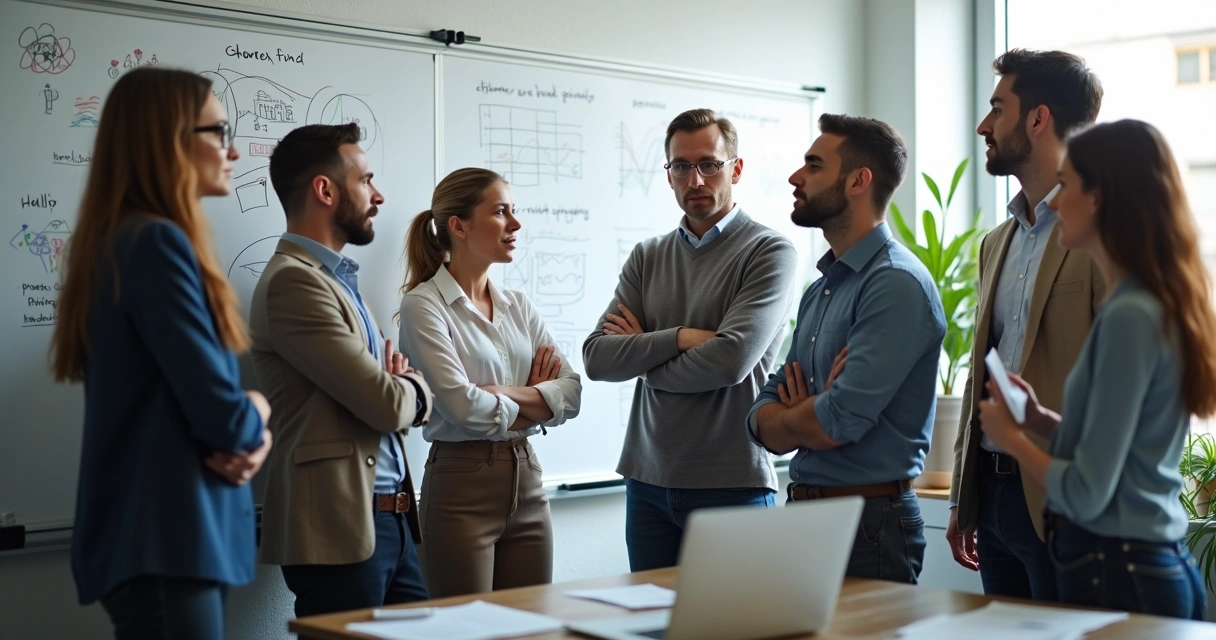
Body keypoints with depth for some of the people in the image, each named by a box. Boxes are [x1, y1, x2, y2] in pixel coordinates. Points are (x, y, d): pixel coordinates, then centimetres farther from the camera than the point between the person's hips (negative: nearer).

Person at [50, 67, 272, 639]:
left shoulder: (127, 240, 15)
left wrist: (250, 437, -4)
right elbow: (221, 413, -22)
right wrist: (256, 415, 1)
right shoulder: (157, 242, -16)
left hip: (163, 534, 10)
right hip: (164, 541, -10)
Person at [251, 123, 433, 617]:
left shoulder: (338, 280, 17)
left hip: (390, 520, 9)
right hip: (340, 528, -9)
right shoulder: (294, 282, -14)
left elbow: (401, 404, 19)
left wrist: (400, 388, -4)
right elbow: (386, 404, -19)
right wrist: (414, 387, 4)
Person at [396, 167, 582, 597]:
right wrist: (537, 404, -4)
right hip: (462, 485, -6)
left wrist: (507, 394, -14)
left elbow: (571, 391, 2)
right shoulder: (424, 305, -8)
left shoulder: (519, 307, 12)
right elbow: (462, 406, -18)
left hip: (527, 481, 6)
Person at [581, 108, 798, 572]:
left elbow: (731, 359, -18)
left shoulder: (769, 251, -4)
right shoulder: (647, 258, 11)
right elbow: (596, 359, 0)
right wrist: (680, 337, -14)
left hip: (733, 483, -4)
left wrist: (640, 355, -3)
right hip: (648, 481, 5)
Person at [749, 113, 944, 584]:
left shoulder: (897, 284, -16)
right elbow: (765, 424, 11)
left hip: (869, 523, -8)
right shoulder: (821, 288, 13)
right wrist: (811, 416, -11)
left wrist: (785, 417, -1)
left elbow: (836, 424, -23)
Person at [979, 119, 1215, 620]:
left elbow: (1087, 494, -20)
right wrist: (1043, 420, 6)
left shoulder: (1130, 316, -20)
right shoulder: (1163, 305, 8)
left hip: (1115, 575, -9)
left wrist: (1011, 436, -5)